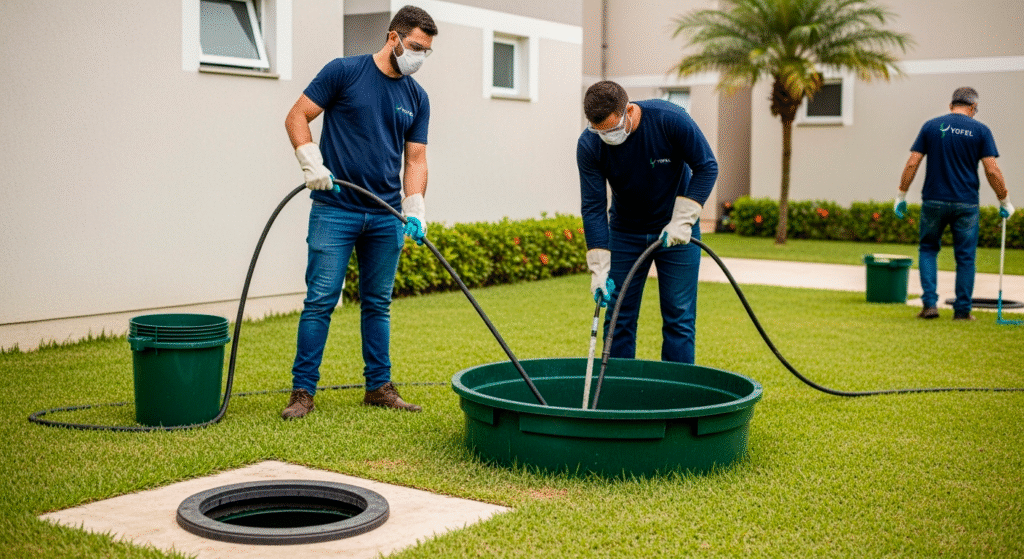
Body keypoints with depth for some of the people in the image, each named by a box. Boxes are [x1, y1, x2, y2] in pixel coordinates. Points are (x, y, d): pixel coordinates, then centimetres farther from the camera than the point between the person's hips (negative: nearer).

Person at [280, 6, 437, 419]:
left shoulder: (417, 97, 8)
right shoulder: (343, 72, -5)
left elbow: (415, 158, 7)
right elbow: (297, 117, -3)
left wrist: (414, 210, -7)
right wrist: (313, 164, -17)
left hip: (386, 215, 4)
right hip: (334, 210, -4)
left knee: (377, 303, 11)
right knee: (321, 300, -5)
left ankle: (379, 386, 20)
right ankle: (303, 391, 2)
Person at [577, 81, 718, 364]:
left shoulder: (670, 119, -24)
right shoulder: (588, 146, -19)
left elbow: (707, 167, -14)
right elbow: (593, 208, -16)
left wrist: (682, 221, -22)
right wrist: (599, 268, -22)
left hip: (676, 231, -2)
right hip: (625, 232, 2)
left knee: (679, 317, -1)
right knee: (619, 318, 3)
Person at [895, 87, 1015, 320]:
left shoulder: (931, 126, 3)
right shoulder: (980, 130, -1)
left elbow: (912, 164, -1)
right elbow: (992, 171, -6)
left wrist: (901, 195, 6)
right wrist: (1005, 201, 5)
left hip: (933, 201, 1)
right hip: (966, 204, -1)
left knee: (928, 249, 15)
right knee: (965, 257, 9)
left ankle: (929, 303, 2)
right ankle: (962, 310, 11)